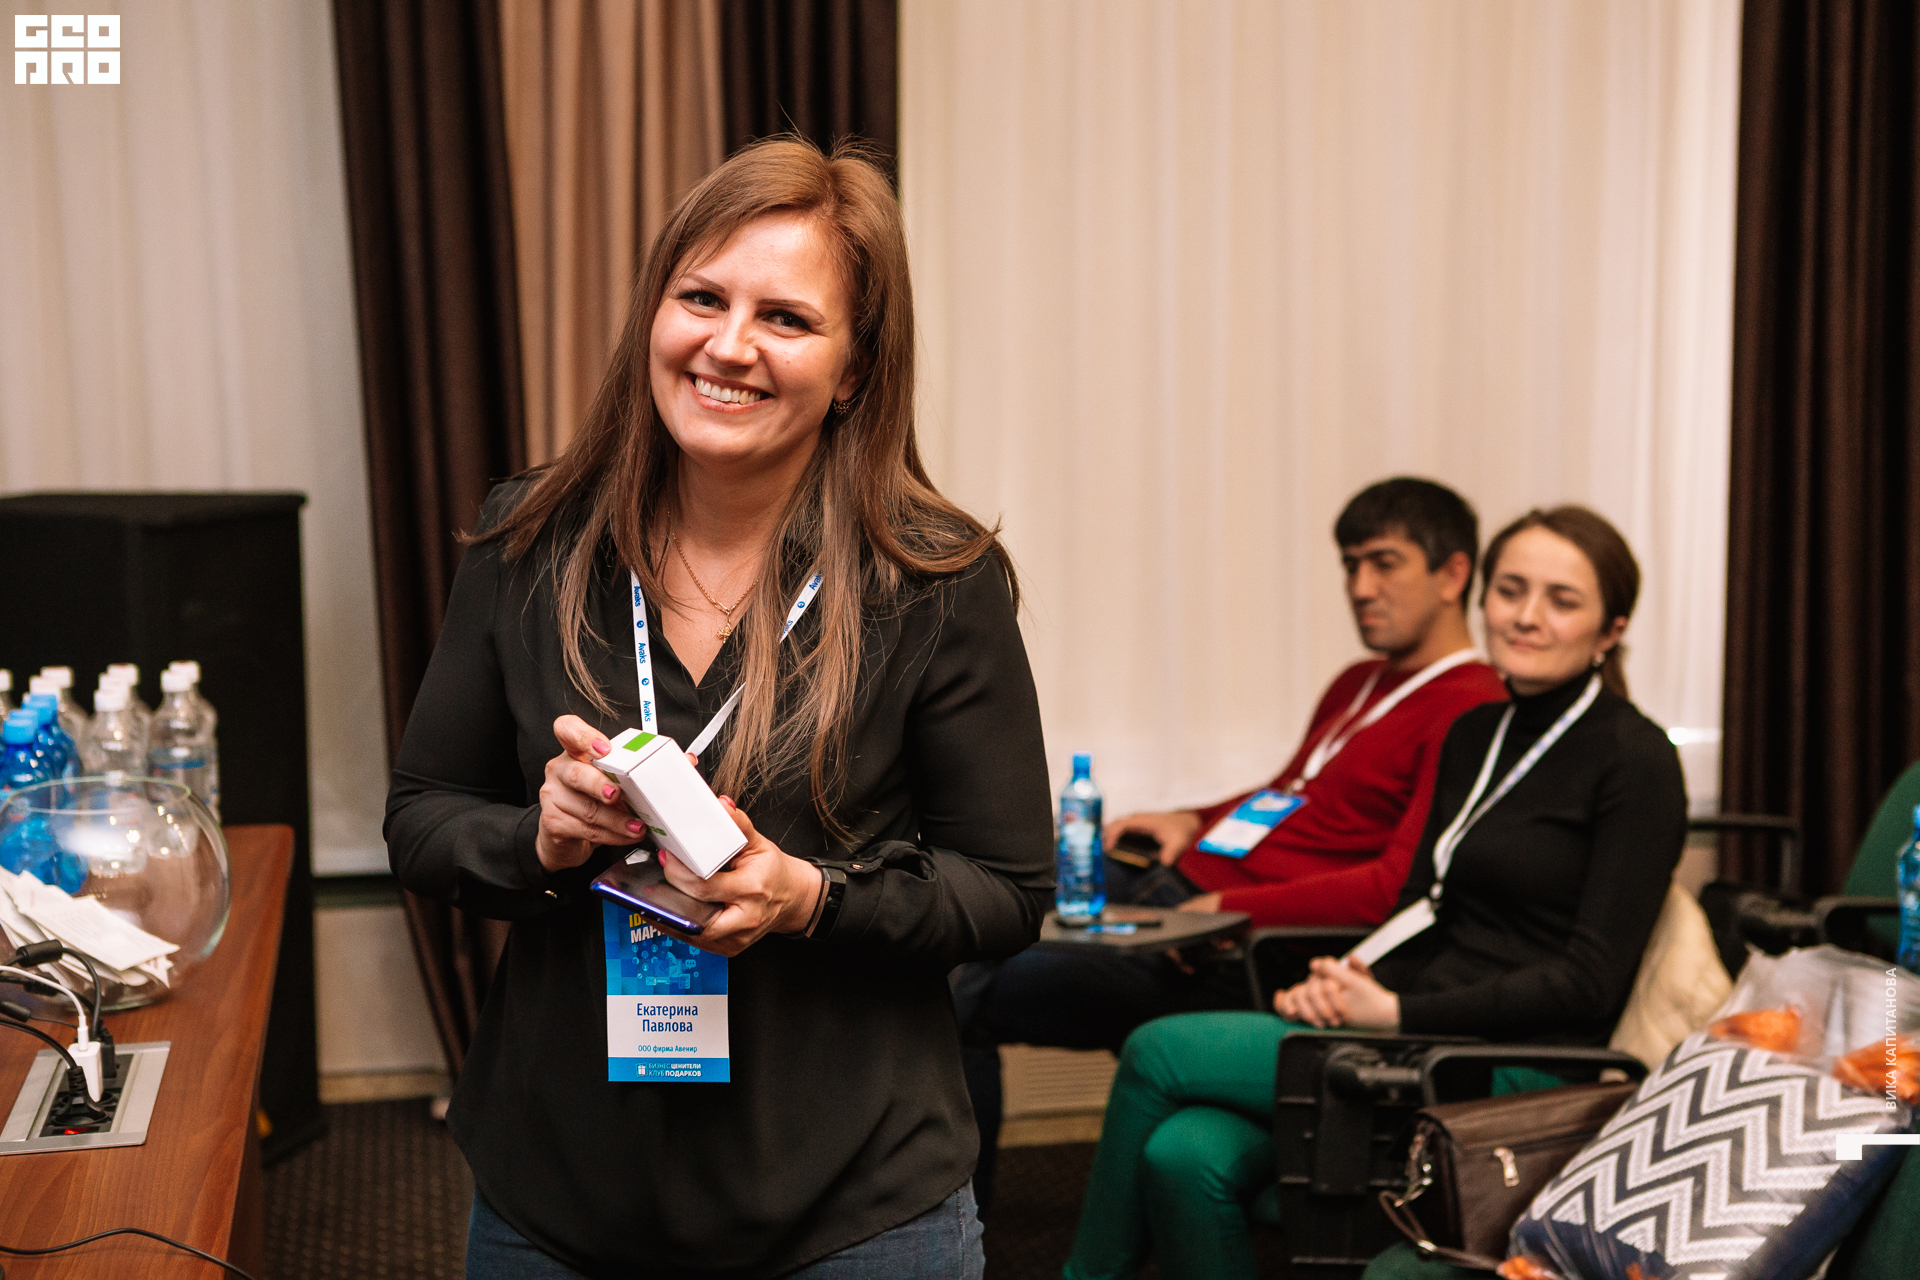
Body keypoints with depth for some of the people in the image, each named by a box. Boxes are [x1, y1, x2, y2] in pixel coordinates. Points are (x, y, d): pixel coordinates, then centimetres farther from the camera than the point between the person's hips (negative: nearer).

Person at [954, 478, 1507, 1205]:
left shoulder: (1470, 713, -12)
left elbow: (1396, 887, -22)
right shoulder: (1358, 686, 20)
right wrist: (1194, 822, 14)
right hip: (1171, 884, 10)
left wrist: (1230, 911, -20)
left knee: (963, 992, -17)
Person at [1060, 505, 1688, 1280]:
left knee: (1158, 1053, -14)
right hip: (1416, 1032, 6)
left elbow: (1589, 982, -11)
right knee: (1185, 1157, -22)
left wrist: (1395, 1012, -14)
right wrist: (1347, 981, -3)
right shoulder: (1475, 735, 15)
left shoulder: (1635, 759, -7)